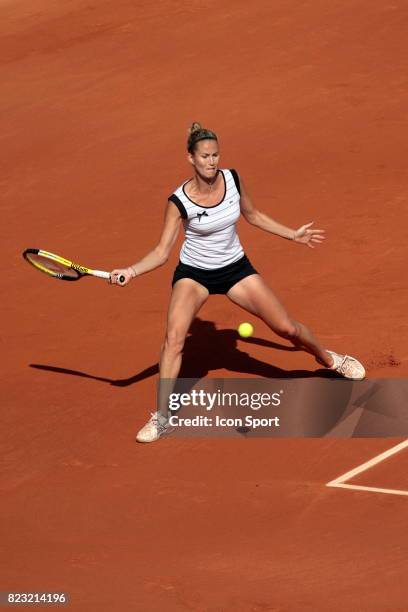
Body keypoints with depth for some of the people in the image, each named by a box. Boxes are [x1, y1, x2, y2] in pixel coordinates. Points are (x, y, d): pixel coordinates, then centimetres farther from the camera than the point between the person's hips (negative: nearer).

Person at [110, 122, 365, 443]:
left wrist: (294, 234, 11)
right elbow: (161, 252, -21)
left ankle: (329, 359, 37)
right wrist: (131, 271, -38)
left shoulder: (233, 179, -12)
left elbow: (253, 215, 8)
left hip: (236, 268, 3)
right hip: (194, 274, -3)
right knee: (174, 338, -24)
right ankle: (161, 417, -12)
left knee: (287, 327, 4)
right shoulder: (179, 201, -22)